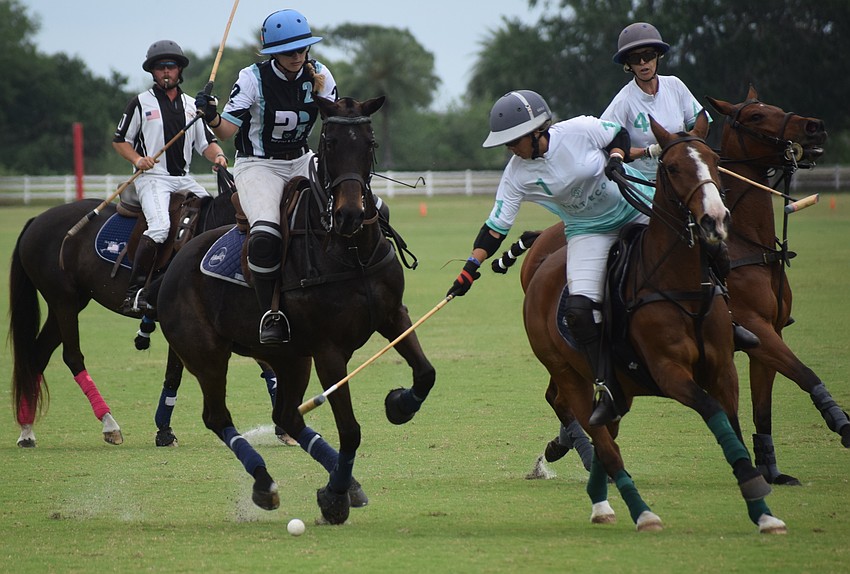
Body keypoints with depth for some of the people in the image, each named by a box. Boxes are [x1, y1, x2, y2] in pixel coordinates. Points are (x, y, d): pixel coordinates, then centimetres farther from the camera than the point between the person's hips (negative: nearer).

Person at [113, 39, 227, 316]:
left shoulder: (191, 105, 17)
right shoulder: (141, 103, 4)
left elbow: (206, 142, 17)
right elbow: (120, 141, 7)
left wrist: (217, 155, -5)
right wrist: (137, 159, -12)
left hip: (183, 178, 6)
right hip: (152, 177, -6)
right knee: (160, 225, -28)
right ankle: (136, 291, -29)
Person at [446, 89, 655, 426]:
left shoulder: (580, 130, -21)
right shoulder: (517, 174, -16)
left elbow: (619, 134, -2)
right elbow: (497, 225, -13)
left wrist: (616, 157, -22)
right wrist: (471, 268, -22)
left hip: (637, 206, 0)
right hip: (588, 231, 0)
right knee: (579, 309, -18)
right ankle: (607, 389, -9)